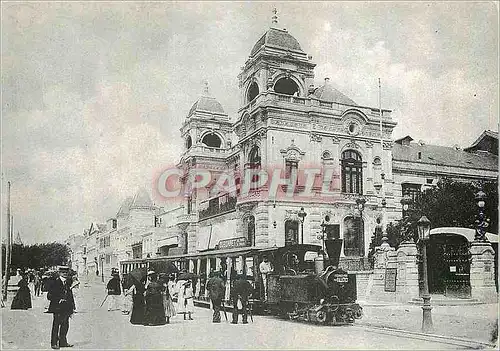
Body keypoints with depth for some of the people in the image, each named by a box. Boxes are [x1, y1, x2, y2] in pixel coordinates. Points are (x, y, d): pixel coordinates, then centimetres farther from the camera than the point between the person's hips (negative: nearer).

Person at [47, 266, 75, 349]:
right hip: (58, 307, -6)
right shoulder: (55, 282, -8)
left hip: (67, 308, 6)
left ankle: (63, 342, 21)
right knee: (56, 326, 1)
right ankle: (54, 343, 10)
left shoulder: (68, 282, 11)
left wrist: (72, 306, 14)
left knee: (65, 326, 11)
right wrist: (58, 300, -18)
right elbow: (49, 296, -9)